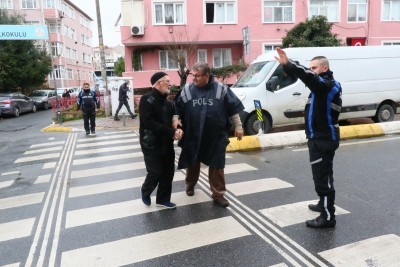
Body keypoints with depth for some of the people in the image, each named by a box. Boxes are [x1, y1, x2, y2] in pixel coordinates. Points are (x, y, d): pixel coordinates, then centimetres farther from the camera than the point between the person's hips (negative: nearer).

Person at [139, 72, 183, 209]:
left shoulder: (168, 102, 12)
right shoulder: (146, 100, -12)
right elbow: (149, 123, -23)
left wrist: (177, 130, -8)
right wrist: (172, 132, -24)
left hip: (167, 144, 7)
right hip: (151, 144, -7)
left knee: (168, 173, 9)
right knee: (156, 173, -4)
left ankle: (163, 199, 27)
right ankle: (145, 191, 27)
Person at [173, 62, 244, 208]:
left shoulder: (221, 89, -6)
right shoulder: (187, 90, -2)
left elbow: (233, 109, 0)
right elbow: (177, 107, 7)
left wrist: (238, 126, -1)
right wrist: (175, 118, -11)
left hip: (216, 137, -1)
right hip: (193, 137, 2)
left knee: (216, 166, 5)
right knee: (192, 163, 18)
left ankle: (218, 194, 18)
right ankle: (190, 185, 43)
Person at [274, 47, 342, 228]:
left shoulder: (327, 84, -19)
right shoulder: (326, 84, 15)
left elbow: (309, 77, -37)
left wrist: (288, 64, -48)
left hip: (323, 139, -11)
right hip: (321, 137, 11)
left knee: (322, 177, -5)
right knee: (322, 175, 22)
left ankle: (328, 217, 3)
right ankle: (324, 204, 38)